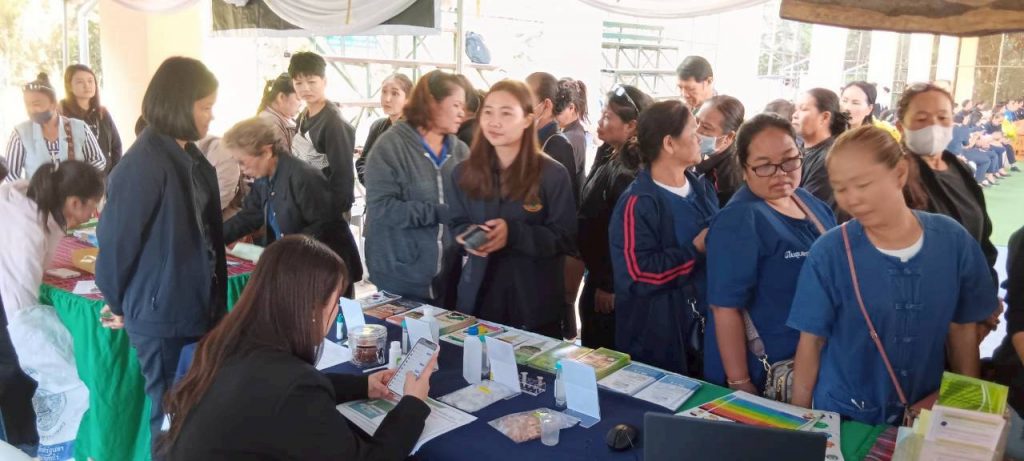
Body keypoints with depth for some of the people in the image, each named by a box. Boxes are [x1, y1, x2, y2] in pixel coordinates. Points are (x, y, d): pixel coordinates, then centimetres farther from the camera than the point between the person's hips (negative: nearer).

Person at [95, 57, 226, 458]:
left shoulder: (190, 157, 7)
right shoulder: (143, 165, -21)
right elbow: (116, 241, -16)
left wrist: (215, 299, 15)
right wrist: (120, 304, -1)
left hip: (196, 305, 8)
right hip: (162, 314, -8)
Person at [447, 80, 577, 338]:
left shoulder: (553, 174, -8)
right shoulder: (464, 173, 5)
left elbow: (565, 238, -10)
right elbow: (456, 225, 9)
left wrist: (513, 234, -24)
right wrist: (469, 236, -15)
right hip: (478, 296, 3)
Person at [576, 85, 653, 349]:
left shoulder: (626, 171, -24)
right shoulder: (610, 158, 6)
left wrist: (608, 285, -16)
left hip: (609, 282, -9)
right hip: (600, 273, 9)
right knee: (593, 350, 20)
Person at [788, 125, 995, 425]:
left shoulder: (954, 241, -9)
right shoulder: (828, 253, -16)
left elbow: (963, 331, 1)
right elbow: (811, 342, -9)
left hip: (926, 413, 2)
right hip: (841, 415, -2)